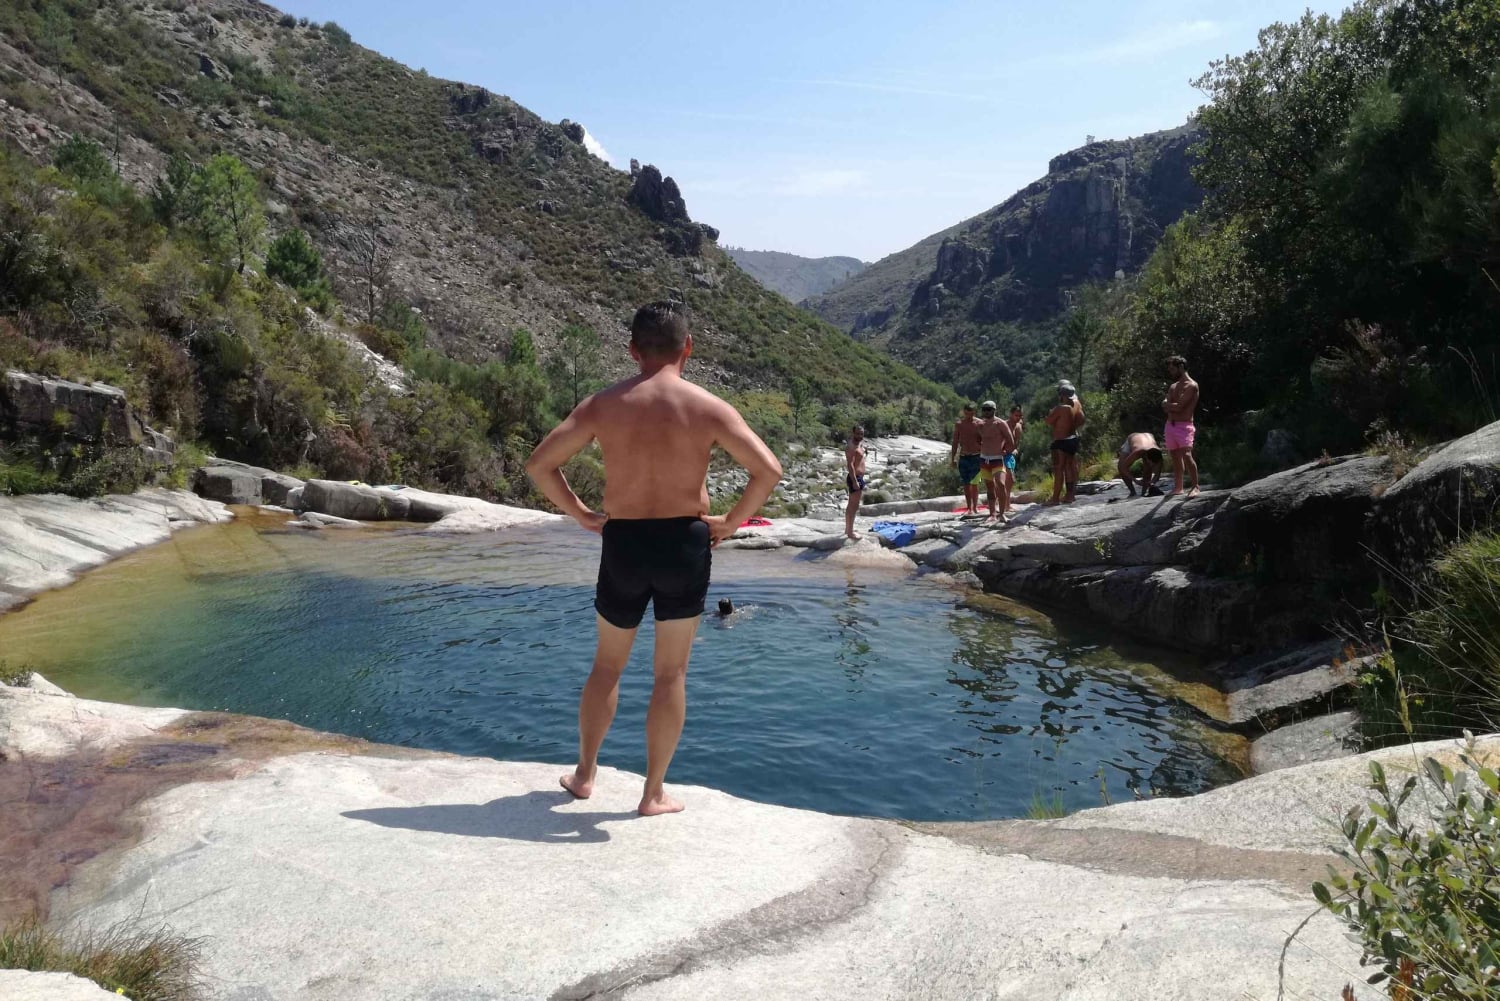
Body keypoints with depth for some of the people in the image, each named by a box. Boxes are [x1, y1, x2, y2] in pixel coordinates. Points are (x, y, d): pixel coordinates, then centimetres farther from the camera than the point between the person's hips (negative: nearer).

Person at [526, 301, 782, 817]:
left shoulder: (604, 404, -1)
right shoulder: (709, 407, -6)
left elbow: (539, 463, -1)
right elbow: (768, 470, -13)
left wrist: (580, 514, 6)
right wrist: (730, 523, -3)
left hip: (623, 542, 2)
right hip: (685, 543, -1)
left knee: (607, 664, 20)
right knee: (671, 674, 10)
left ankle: (584, 773, 31)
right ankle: (654, 793, 17)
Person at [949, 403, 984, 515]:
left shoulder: (979, 424, -4)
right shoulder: (958, 424, 5)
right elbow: (955, 442, 10)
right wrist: (953, 458, 8)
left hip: (975, 457, -3)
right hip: (963, 457, 3)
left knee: (974, 483, -3)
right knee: (966, 484, 5)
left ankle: (975, 507, 6)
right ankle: (968, 508, 12)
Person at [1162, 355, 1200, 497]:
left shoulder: (1191, 386, -7)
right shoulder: (1173, 387, 18)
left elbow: (1178, 406, -15)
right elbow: (1165, 406, 7)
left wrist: (1168, 405, 1)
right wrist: (1174, 406, -10)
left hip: (1184, 426, -7)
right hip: (1170, 425, 7)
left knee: (1187, 455, -19)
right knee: (1175, 458, 9)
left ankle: (1195, 486, -14)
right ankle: (1178, 488, 14)